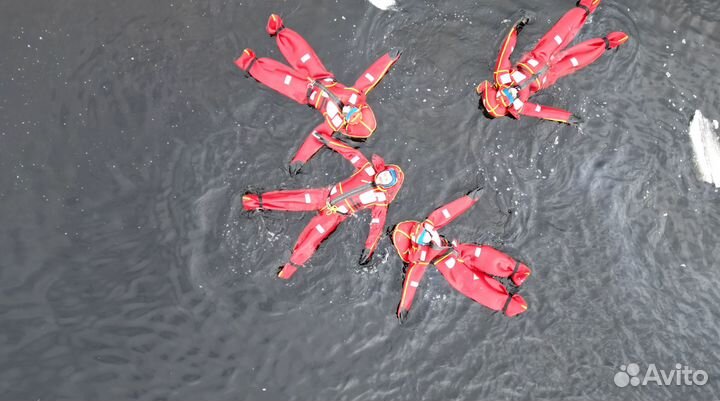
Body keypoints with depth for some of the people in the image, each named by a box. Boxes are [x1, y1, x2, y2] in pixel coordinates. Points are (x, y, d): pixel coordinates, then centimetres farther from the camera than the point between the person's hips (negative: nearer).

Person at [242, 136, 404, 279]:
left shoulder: (381, 199, -8)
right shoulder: (369, 171, -1)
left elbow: (378, 224, -11)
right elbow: (352, 153, 3)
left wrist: (369, 248, -17)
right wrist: (329, 141, 2)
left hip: (335, 214, -3)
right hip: (326, 196, 3)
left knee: (309, 242, -13)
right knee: (292, 198, -5)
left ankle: (288, 270, -2)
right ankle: (257, 201, 8)